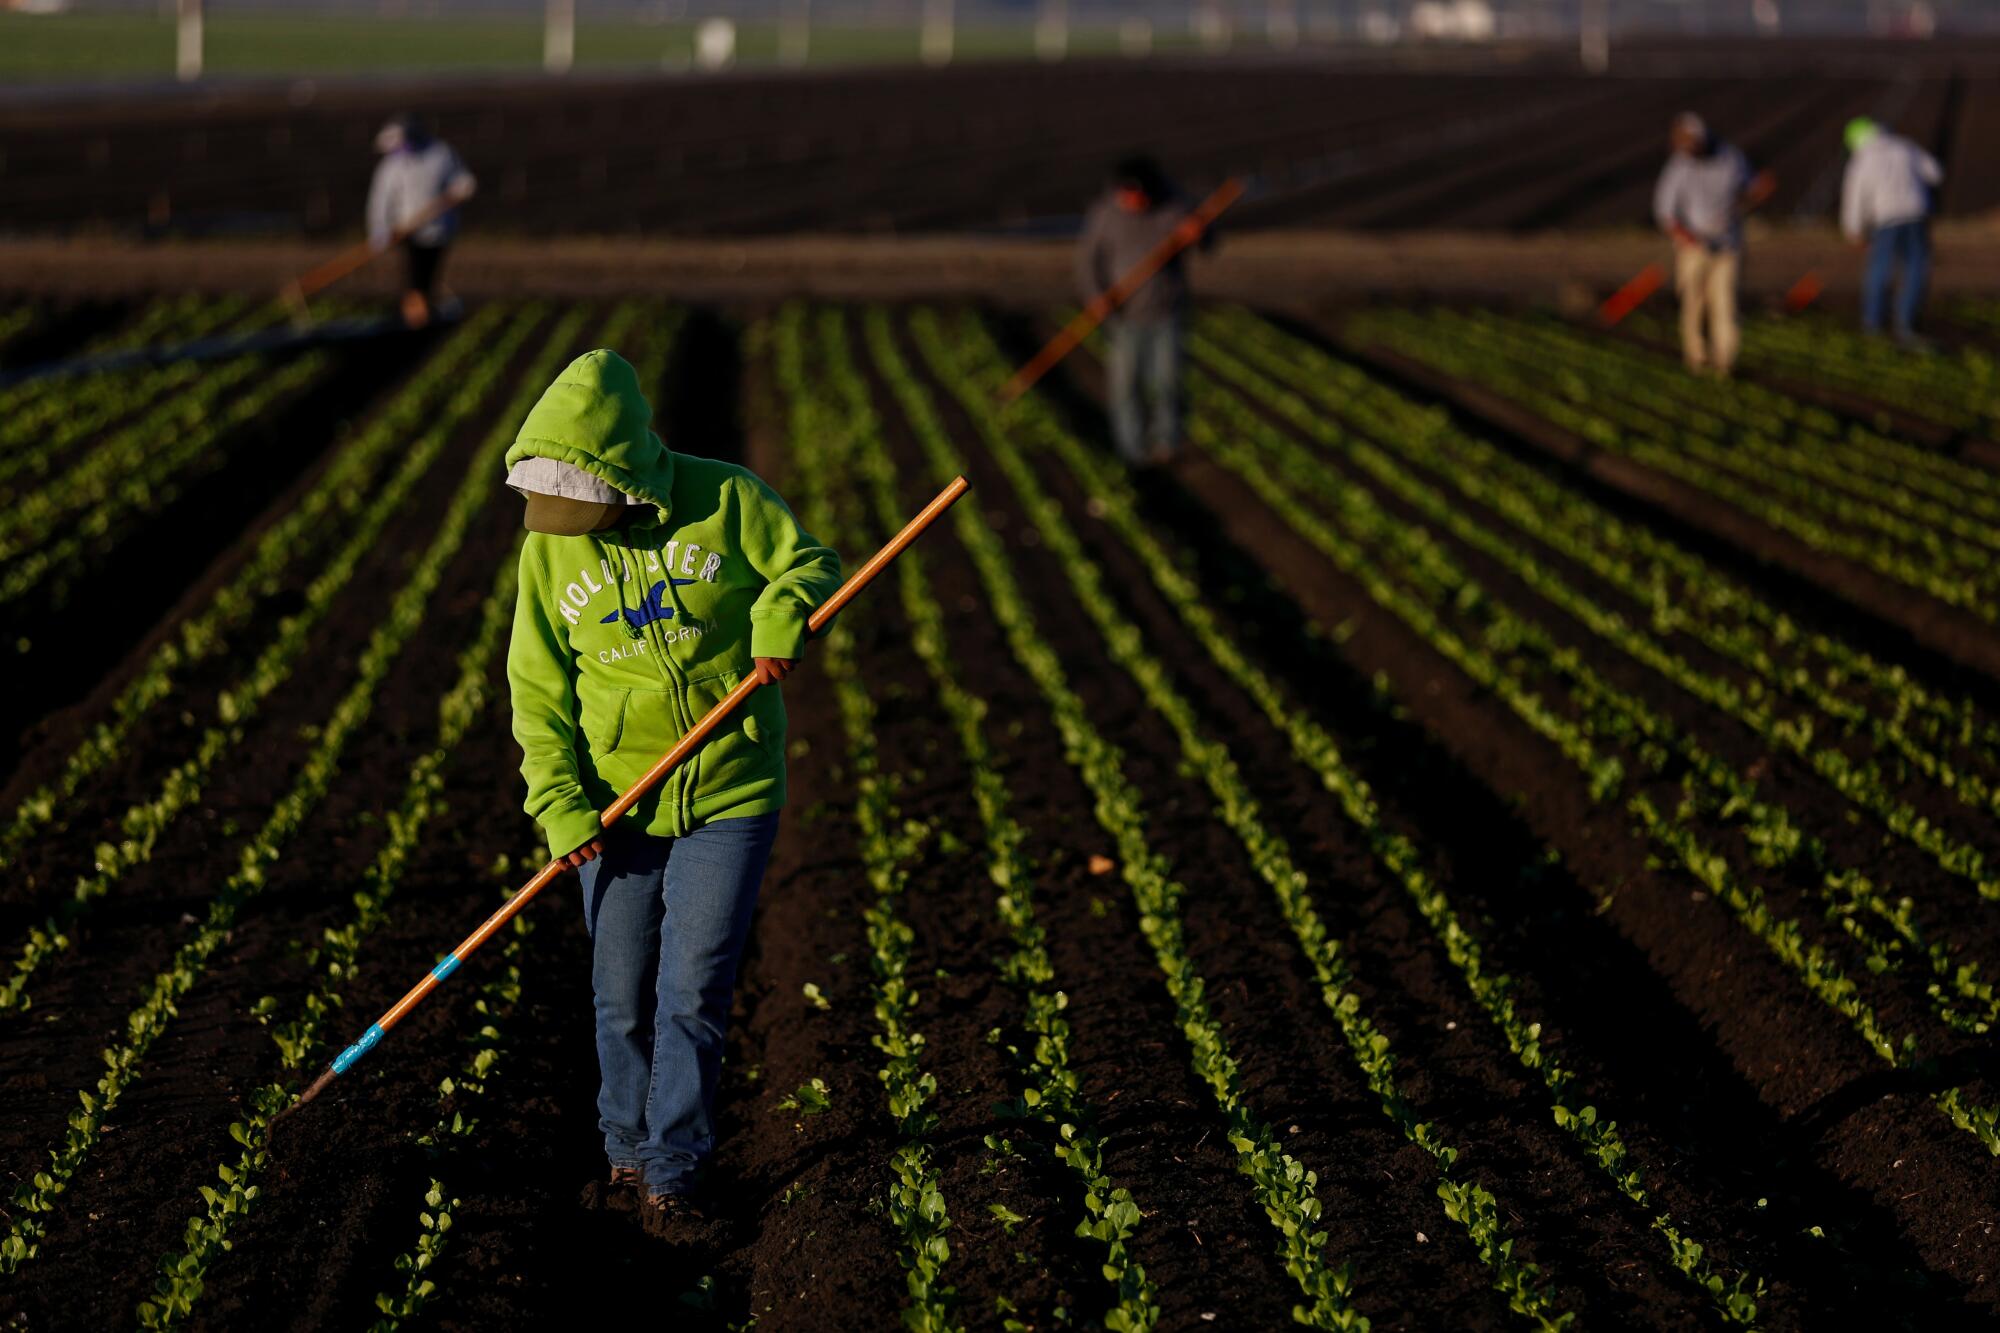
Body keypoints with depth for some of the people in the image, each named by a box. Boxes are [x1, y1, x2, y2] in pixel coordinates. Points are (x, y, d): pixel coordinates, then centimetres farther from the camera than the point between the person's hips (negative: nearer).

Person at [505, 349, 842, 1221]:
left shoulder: (723, 500, -9)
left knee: (694, 988, -4)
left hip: (729, 796, -2)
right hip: (617, 805, 2)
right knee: (622, 994, 8)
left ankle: (675, 1161, 10)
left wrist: (782, 617, -21)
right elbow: (539, 691, 0)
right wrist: (559, 805, -10)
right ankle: (628, 1143, 29)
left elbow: (807, 563, 2)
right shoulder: (547, 548, -3)